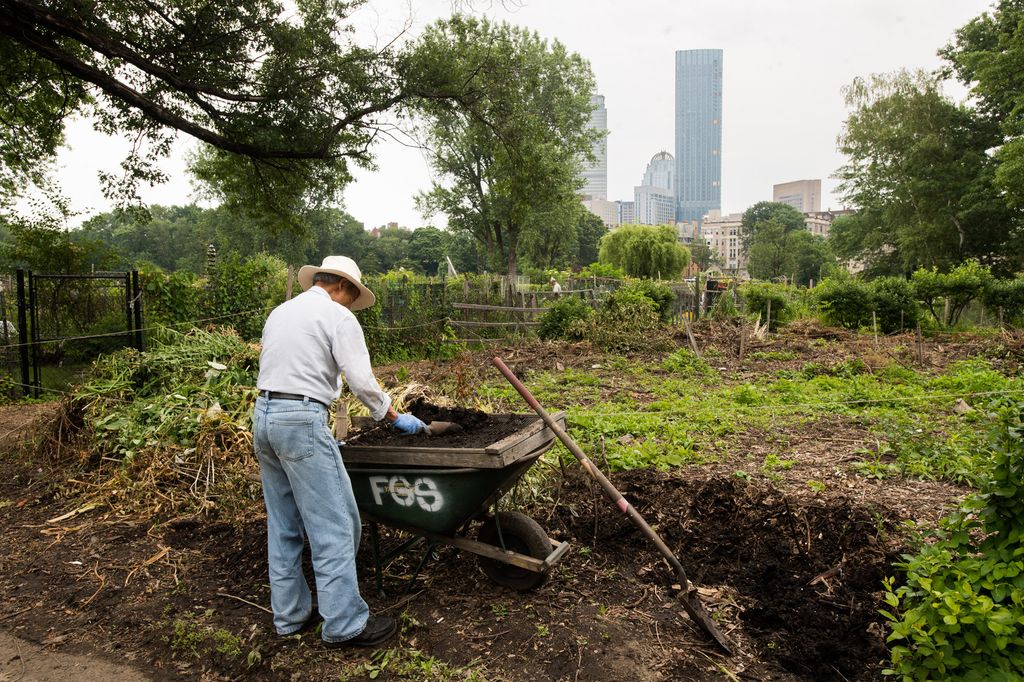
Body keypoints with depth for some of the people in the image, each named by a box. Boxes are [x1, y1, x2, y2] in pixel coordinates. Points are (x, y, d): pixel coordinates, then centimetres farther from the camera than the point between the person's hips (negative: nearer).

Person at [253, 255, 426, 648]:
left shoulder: (279, 312, 19)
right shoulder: (338, 316, -5)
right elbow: (361, 381, -12)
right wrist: (395, 418, 2)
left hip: (263, 414, 9)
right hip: (302, 420, -9)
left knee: (283, 524, 16)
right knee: (333, 524, -1)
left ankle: (289, 615, 26)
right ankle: (344, 624, 6)